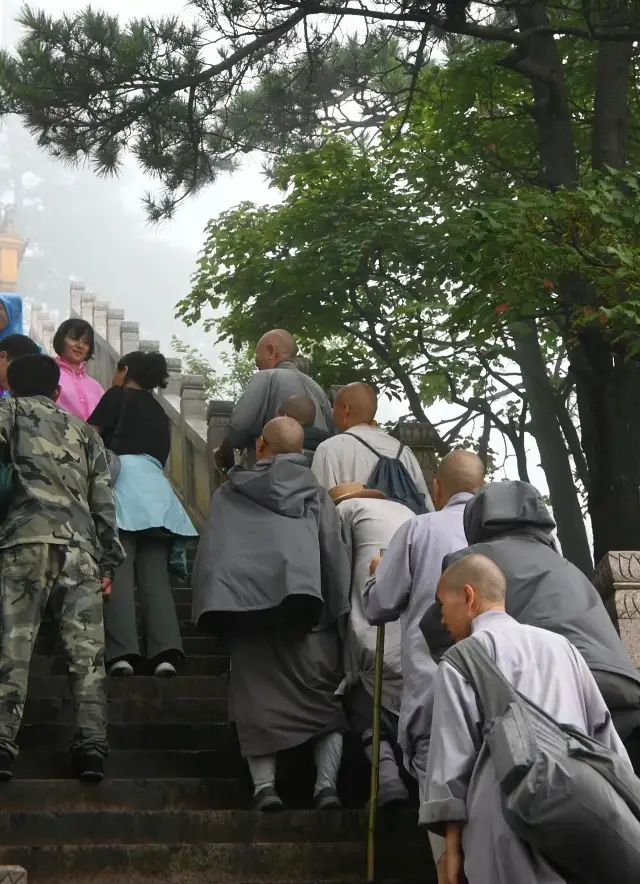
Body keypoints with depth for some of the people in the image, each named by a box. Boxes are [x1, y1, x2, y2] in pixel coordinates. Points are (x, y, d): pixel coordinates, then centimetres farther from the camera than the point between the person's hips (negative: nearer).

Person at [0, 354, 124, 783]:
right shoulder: (84, 430, 26)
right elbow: (103, 502, 20)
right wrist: (108, 562, 21)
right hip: (80, 545, 3)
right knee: (87, 647, -1)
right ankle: (92, 744, -10)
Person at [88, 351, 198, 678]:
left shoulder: (118, 395, 11)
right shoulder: (159, 412, 28)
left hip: (123, 480, -5)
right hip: (157, 490, 5)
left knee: (118, 571, -11)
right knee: (155, 576, -2)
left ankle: (122, 653, -22)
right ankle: (165, 653, -15)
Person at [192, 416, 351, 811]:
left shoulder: (229, 495, 15)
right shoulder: (315, 494, 15)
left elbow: (207, 557, 12)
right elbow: (336, 558, 8)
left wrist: (210, 614, 17)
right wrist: (339, 616, 10)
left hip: (245, 613, 0)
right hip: (305, 611, 0)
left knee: (258, 698, 4)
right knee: (324, 700, 6)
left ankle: (264, 782, -14)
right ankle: (327, 782, -12)